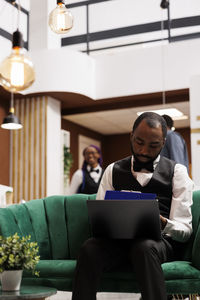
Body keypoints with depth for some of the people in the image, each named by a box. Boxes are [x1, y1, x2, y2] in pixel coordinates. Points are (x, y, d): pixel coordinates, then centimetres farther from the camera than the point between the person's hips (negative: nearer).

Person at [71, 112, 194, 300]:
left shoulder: (176, 172, 8)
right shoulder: (113, 170, 16)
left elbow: (185, 230, 1)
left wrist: (163, 224, -22)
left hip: (159, 239, -2)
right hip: (117, 239, 2)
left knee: (145, 247, -38)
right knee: (89, 248, -31)